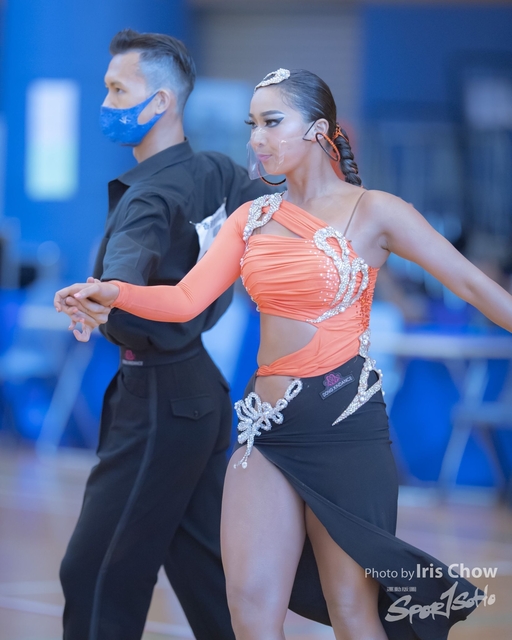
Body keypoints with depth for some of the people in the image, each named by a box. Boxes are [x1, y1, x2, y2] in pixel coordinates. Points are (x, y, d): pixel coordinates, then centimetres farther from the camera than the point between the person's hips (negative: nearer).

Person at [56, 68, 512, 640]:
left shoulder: (372, 212, -3)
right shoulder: (253, 218, 10)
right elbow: (187, 300, 1)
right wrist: (112, 293, -15)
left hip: (344, 420, -5)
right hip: (268, 423, 5)